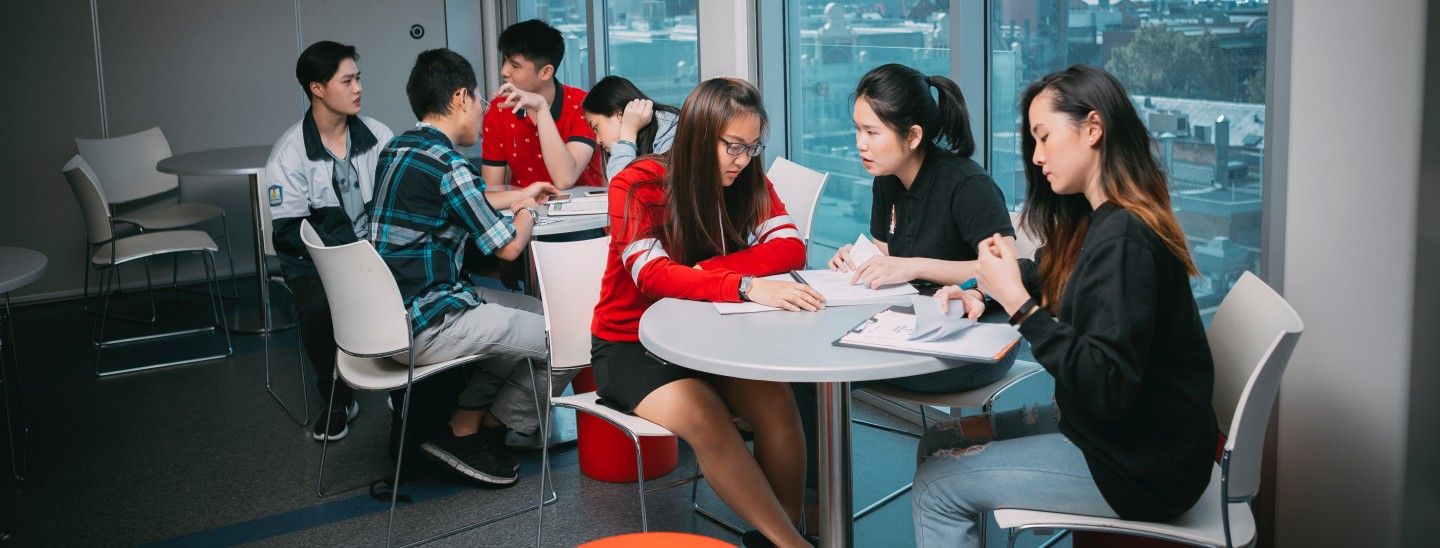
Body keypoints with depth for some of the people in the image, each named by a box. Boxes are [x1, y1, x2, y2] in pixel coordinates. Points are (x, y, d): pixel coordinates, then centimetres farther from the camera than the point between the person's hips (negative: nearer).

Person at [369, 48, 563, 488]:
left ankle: (468, 423, 19)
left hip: (395, 308, 10)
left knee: (530, 314, 19)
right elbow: (509, 246, -12)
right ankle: (479, 431, 16)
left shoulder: (397, 150, 10)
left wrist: (518, 195, 30)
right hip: (424, 326, -10)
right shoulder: (447, 165, -20)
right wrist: (528, 211, 8)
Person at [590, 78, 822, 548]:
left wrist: (703, 271, -27)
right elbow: (653, 276, -30)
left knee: (777, 404, -25)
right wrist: (747, 287, -45)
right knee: (704, 418, -31)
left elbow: (790, 248, -14)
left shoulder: (748, 183, -2)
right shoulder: (638, 185, -16)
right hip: (631, 345, -4)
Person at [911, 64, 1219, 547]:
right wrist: (987, 289, 0)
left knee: (937, 487, -7)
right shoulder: (1099, 221, 6)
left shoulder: (1121, 239, -24)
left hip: (1139, 468, -9)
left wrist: (1018, 302, -27)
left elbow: (1105, 389, -29)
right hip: (1108, 430, 9)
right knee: (937, 444, 8)